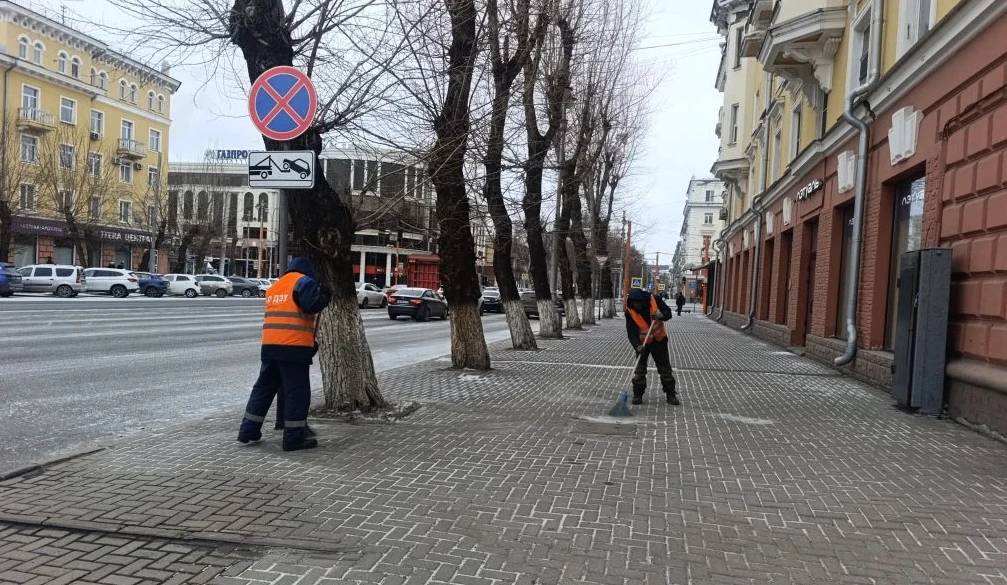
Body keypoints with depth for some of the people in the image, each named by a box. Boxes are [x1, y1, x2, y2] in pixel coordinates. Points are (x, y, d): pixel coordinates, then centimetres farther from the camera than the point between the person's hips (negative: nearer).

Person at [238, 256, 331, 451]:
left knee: (264, 387, 17)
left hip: (270, 345, 7)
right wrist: (325, 295, 3)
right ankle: (294, 438, 1)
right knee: (297, 392, -1)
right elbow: (313, 305, -17)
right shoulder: (303, 281, -1)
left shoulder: (275, 287, 23)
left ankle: (248, 430, 22)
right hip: (295, 347, -7)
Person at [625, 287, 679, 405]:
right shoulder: (629, 311, -22)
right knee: (639, 369, 1)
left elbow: (668, 312, -11)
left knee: (665, 368, 7)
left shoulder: (654, 300, -21)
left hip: (659, 339, 1)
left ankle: (671, 394, 18)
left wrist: (662, 315, -34)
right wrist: (637, 346, -39)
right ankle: (638, 395, 13)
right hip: (642, 342, -1)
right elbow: (631, 332, -24)